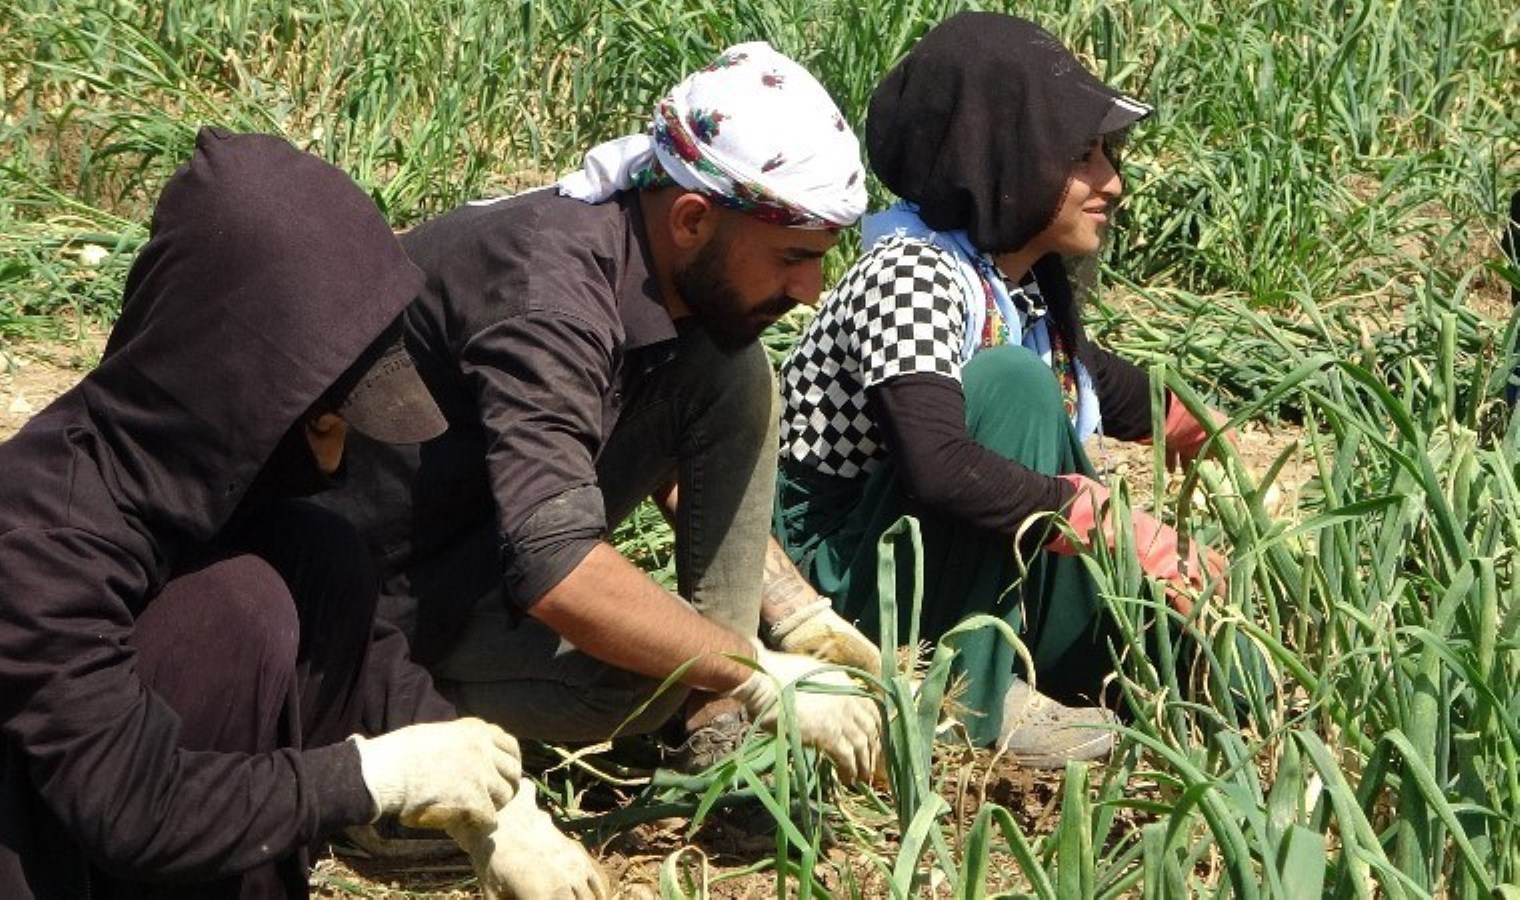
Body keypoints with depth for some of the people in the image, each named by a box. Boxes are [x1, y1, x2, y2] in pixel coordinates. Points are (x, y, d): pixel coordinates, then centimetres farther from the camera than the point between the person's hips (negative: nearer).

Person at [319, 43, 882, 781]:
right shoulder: (549, 293, -31)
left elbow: (681, 466, 15)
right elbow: (554, 568, -41)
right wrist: (764, 679, -33)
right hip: (389, 586, -9)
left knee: (733, 378, -6)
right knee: (650, 673, -32)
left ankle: (719, 724, -5)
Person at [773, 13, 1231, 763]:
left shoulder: (1025, 280, 3)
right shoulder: (914, 276, -23)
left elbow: (1089, 377, 26)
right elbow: (940, 468, -37)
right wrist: (1118, 525, -34)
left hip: (935, 559, 8)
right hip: (839, 574, -8)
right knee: (1014, 383, -29)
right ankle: (976, 691, -23)